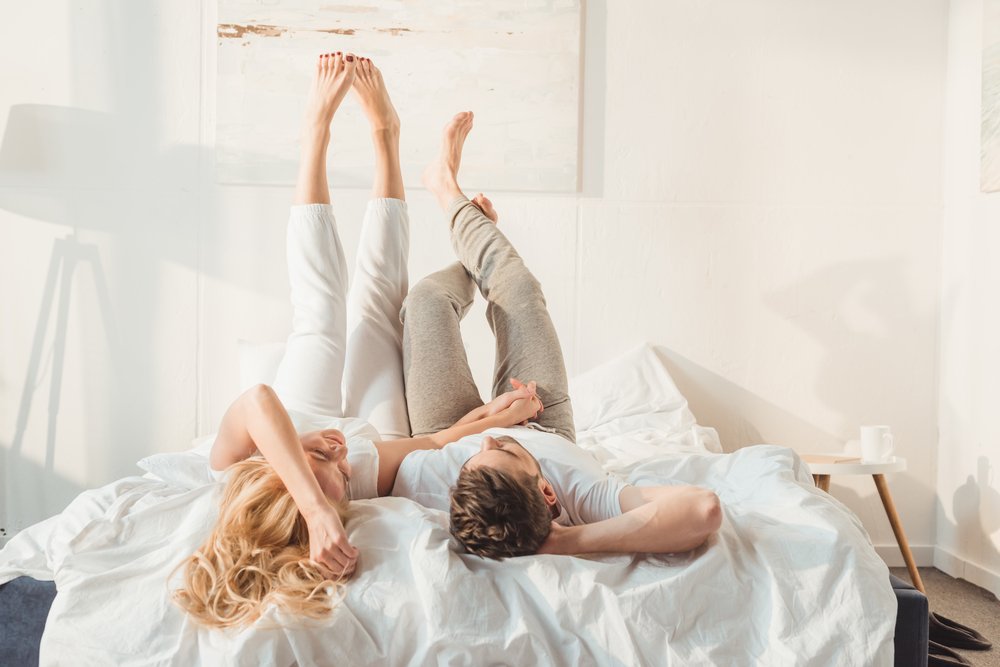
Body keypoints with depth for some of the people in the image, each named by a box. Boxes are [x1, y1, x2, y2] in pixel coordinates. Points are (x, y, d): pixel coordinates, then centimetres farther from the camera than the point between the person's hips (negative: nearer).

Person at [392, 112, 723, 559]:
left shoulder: (424, 488, -49)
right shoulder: (578, 499, -50)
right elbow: (704, 508, -64)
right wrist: (574, 541, -60)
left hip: (448, 436, 0)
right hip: (546, 430, 1)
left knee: (429, 297, 6)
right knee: (517, 288, 7)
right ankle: (451, 198, 43)